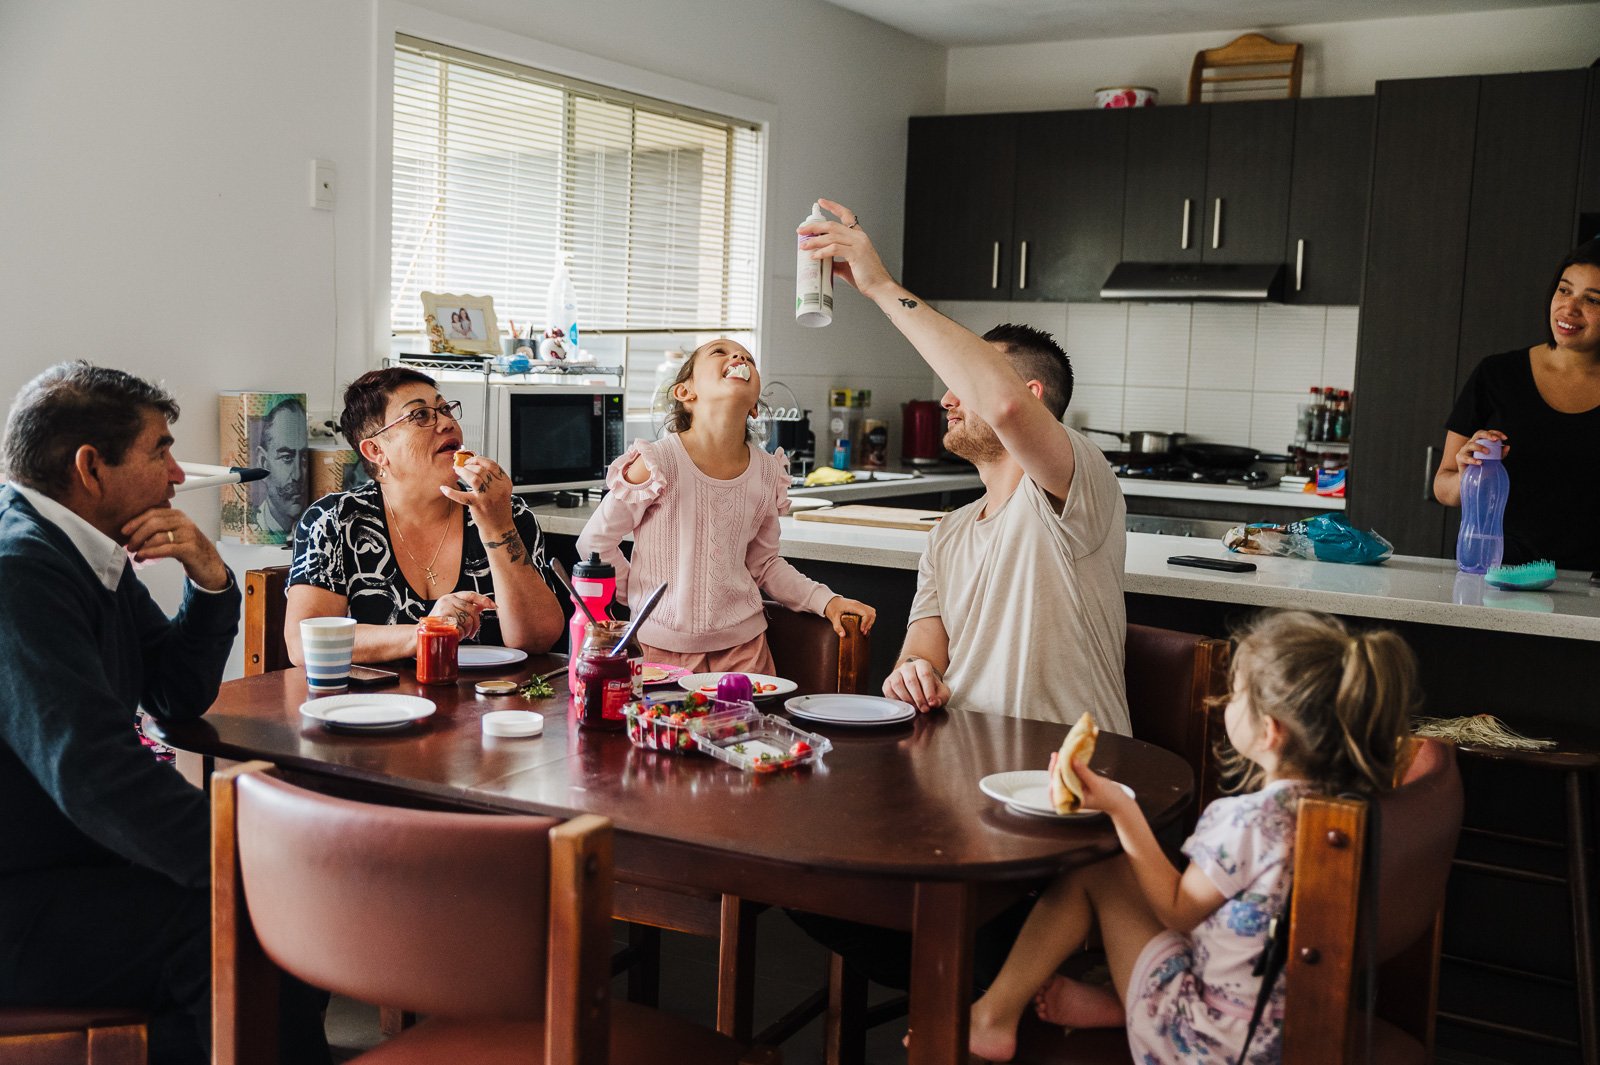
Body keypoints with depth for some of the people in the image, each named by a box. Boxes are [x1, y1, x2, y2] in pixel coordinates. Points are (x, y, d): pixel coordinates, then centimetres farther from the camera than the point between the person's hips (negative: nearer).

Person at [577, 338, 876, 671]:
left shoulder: (767, 472, 0)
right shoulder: (658, 462, -15)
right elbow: (593, 543, -6)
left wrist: (824, 600, 1)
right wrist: (643, 598, -3)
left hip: (744, 643, 4)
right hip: (663, 646, -4)